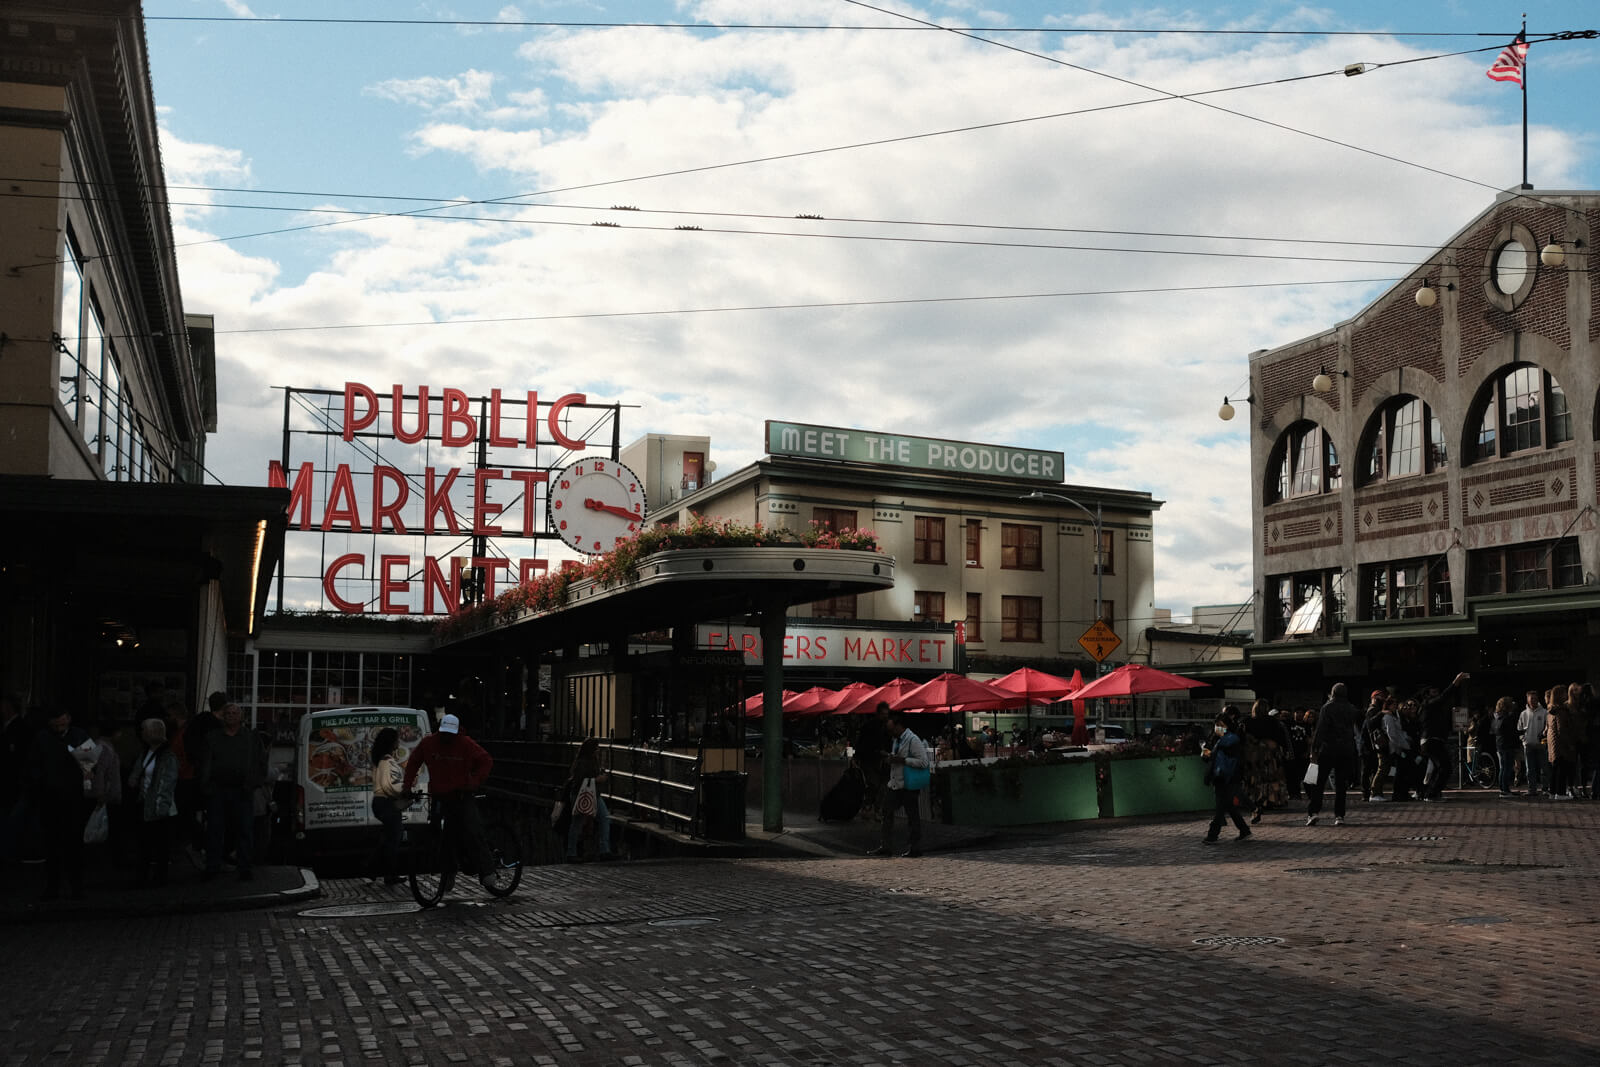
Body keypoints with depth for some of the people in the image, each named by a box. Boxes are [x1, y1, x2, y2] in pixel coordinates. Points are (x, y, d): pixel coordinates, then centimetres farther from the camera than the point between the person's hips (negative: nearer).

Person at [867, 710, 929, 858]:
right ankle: (885, 846, 16)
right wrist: (891, 757, 8)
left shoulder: (913, 740, -16)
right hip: (894, 784, 9)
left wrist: (901, 760, -21)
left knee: (912, 817, 2)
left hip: (909, 786, -9)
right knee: (887, 813, 9)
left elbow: (923, 762, -23)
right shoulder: (896, 740, 12)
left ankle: (914, 848, 13)